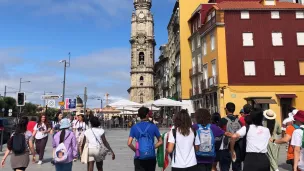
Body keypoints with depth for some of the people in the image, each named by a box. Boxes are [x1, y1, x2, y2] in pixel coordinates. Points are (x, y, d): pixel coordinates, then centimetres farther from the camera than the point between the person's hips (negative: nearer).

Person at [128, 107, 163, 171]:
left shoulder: (134, 127, -1)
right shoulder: (153, 126, -2)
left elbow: (129, 143, -7)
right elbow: (160, 142, 2)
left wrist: (135, 150, 9)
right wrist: (152, 147, 9)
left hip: (139, 157, 0)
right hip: (151, 157, 1)